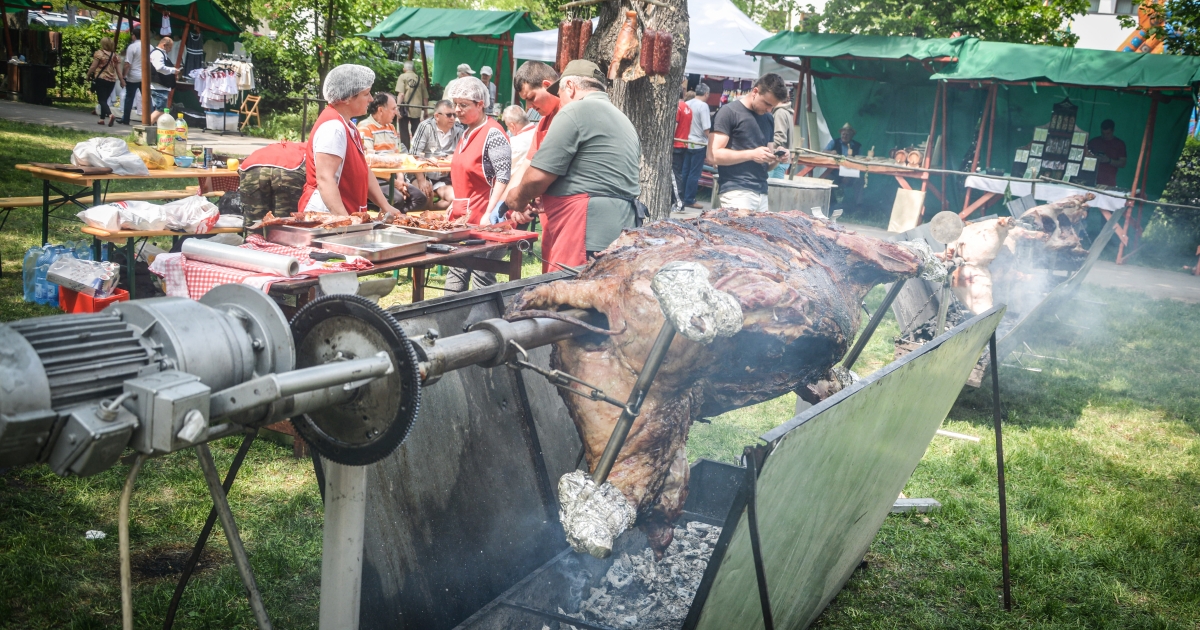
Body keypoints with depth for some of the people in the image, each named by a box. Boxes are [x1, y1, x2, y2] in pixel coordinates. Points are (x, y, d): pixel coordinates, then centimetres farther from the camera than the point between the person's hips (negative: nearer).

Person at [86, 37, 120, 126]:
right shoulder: (115, 55, 6)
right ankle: (102, 118, 18)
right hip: (112, 80, 5)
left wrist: (88, 76, 6)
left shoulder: (99, 53, -7)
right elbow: (118, 69, 4)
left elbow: (93, 67, -7)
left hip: (101, 79, -5)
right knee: (104, 99, 16)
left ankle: (110, 114, -30)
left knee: (102, 100, -6)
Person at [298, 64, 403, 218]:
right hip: (326, 214, -9)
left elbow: (363, 172, 16)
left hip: (346, 214, 9)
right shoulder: (333, 127, -15)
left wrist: (386, 207, 11)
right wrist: (345, 221, -31)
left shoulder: (347, 125, 14)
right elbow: (324, 179, -24)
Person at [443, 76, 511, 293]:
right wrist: (455, 204, 18)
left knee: (482, 276, -3)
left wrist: (489, 214, -21)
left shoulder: (492, 134, -12)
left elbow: (503, 178, -18)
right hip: (462, 214, 9)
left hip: (482, 218, -9)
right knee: (456, 271, 12)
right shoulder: (466, 133, 15)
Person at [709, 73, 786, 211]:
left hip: (762, 193, 7)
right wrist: (751, 154, -16)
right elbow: (713, 155, -12)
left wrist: (775, 158, 2)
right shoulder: (729, 112, -3)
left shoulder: (769, 120, 18)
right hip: (737, 192, -7)